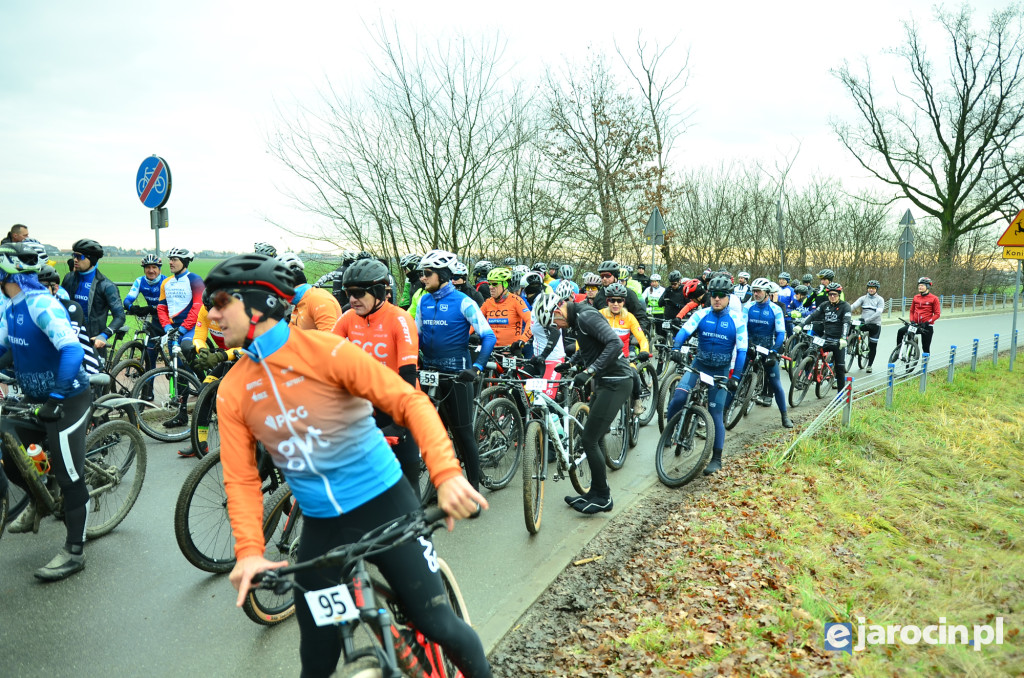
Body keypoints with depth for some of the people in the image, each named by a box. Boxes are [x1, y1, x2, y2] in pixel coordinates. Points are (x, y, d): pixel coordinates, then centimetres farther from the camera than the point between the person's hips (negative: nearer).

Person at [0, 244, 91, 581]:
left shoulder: (42, 305, -22)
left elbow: (73, 351, -33)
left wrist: (57, 396, -32)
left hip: (68, 400, -9)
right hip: (36, 400, 9)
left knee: (70, 477, -1)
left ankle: (73, 552, 11)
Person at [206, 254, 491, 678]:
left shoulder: (327, 352, -14)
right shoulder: (232, 392, 0)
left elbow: (410, 402, -20)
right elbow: (240, 479, -1)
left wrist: (446, 473, -34)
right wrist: (249, 551, -17)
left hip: (383, 504, -3)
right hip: (320, 526, 4)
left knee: (435, 623, 1)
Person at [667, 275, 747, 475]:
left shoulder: (736, 320, -6)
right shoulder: (702, 314, -3)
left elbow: (741, 350, -6)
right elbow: (684, 331, -15)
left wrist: (736, 377, -14)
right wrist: (676, 349, -35)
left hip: (721, 371, -1)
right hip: (698, 365, 1)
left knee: (716, 414, 0)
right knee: (678, 397, -22)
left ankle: (717, 459, 12)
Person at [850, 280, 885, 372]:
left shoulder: (880, 299, -2)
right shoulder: (863, 298, 7)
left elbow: (878, 313, -15)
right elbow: (854, 306, -9)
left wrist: (867, 320, -29)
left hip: (875, 324, -2)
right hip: (863, 323, 2)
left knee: (873, 346, 2)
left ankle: (869, 365, 14)